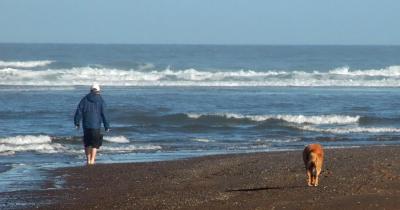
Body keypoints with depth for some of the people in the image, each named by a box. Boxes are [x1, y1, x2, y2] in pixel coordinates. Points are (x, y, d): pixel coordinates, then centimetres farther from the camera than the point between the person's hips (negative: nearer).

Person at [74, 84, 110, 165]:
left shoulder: (85, 99, 4)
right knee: (95, 143, 4)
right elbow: (104, 114, -2)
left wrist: (77, 123, 5)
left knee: (87, 143, 13)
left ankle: (88, 159, 14)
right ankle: (92, 160, -7)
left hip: (86, 125, 2)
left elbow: (79, 111, 0)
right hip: (96, 125, -2)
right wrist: (107, 126, 2)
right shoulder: (100, 101, 0)